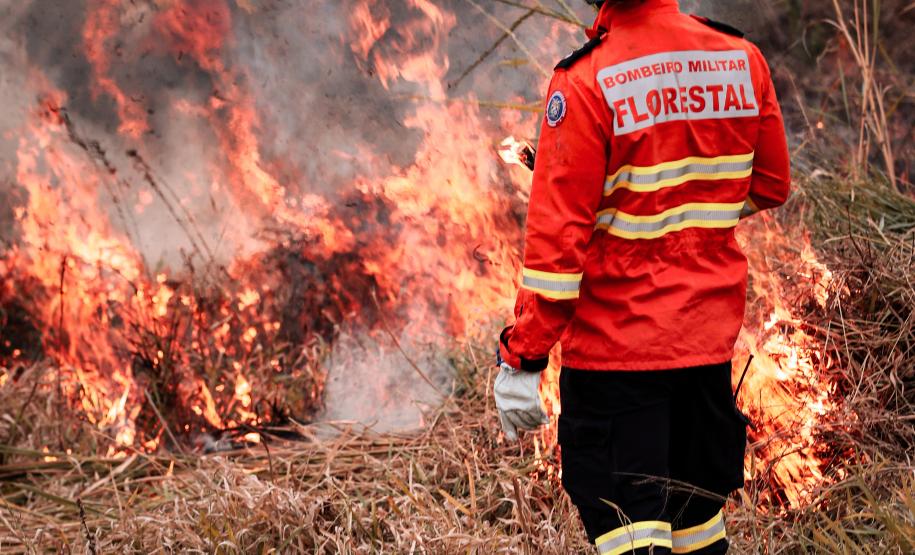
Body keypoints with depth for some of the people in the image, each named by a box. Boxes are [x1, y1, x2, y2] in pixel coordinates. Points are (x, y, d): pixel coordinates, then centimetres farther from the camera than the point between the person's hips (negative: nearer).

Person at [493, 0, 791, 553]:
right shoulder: (743, 58, -2)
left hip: (614, 341, -5)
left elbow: (557, 234, -18)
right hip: (712, 335, 5)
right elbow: (770, 186, 11)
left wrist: (522, 359, -13)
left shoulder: (584, 83, -17)